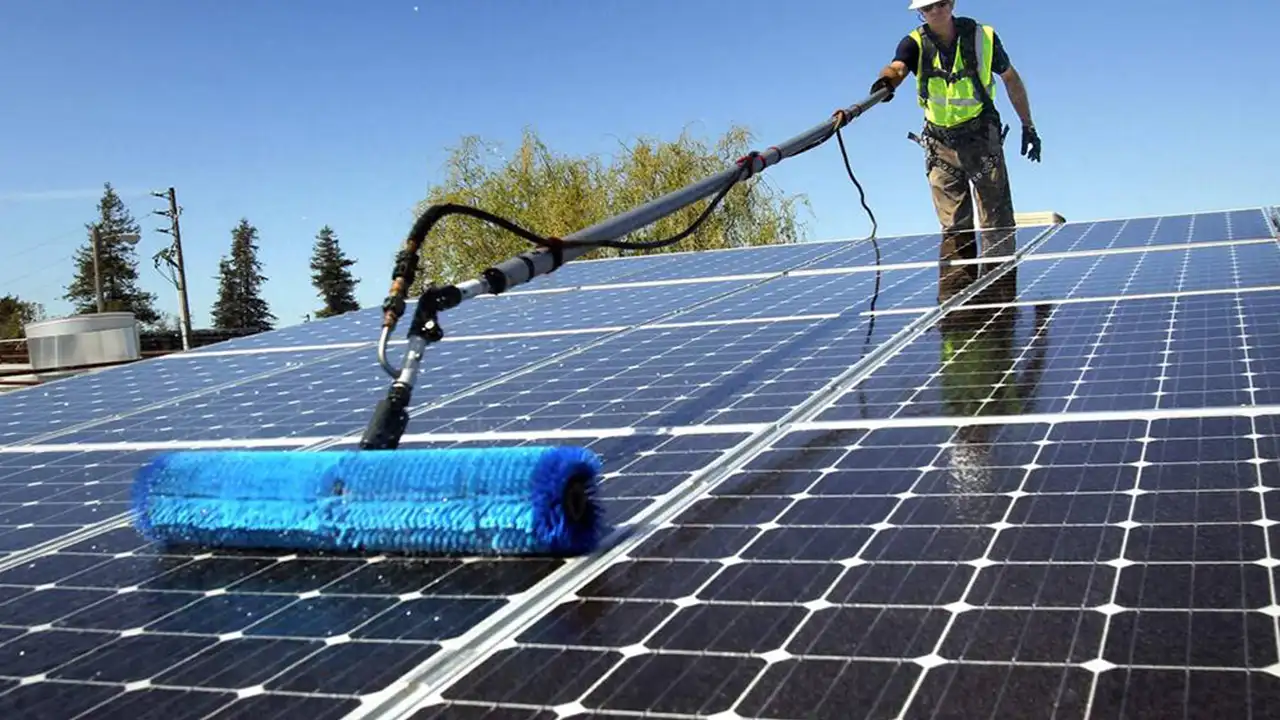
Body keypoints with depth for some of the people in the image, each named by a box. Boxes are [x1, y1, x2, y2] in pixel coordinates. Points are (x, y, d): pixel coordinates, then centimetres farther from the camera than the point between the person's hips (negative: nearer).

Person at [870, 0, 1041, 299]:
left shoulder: (982, 37, -5)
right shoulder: (915, 43, -6)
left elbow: (1011, 79, 7)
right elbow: (896, 68, -27)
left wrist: (1028, 126, 8)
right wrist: (886, 81, -52)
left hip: (982, 139, -1)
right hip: (941, 145, 1)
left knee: (997, 221, -2)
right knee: (954, 227, 4)